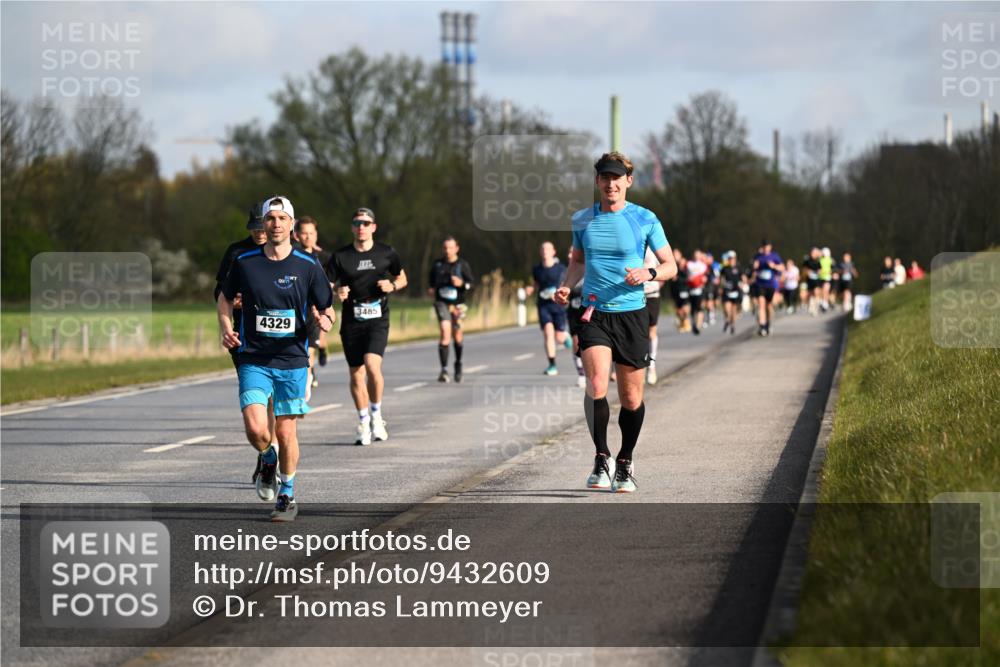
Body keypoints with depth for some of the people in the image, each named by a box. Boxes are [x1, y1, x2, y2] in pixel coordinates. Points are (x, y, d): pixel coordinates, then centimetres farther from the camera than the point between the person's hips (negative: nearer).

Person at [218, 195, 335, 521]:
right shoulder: (244, 262, 1)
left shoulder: (308, 266, -1)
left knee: (286, 433, 2)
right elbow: (225, 298, 17)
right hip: (253, 360, 0)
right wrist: (226, 330, 0)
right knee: (255, 428, -16)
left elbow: (326, 311, 5)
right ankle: (266, 459, 19)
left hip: (292, 362, 0)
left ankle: (287, 495, 21)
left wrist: (325, 321, -19)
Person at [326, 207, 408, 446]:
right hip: (351, 321, 2)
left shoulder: (386, 253, 4)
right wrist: (337, 294, -17)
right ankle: (364, 423, 20)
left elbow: (402, 278, 18)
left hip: (377, 319, -2)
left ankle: (376, 415, -1)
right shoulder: (340, 256, 3)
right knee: (356, 373, 4)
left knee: (372, 365, -21)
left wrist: (392, 286, -4)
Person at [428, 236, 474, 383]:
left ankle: (458, 364, 39)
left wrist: (461, 284, -21)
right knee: (445, 333, -18)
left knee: (457, 336, 13)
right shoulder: (437, 264, 4)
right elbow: (431, 280, 23)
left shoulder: (463, 265, -1)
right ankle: (444, 370, -22)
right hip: (442, 303, 0)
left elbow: (471, 283, -3)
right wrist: (431, 289, 7)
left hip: (457, 304, 0)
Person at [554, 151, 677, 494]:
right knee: (596, 385, -19)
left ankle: (625, 463, 24)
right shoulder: (582, 219, 7)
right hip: (594, 313, 1)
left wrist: (649, 273, -18)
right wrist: (566, 285, 4)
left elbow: (670, 266, 3)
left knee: (631, 398, 5)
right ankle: (601, 459, -5)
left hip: (631, 314, -1)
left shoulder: (645, 219, -2)